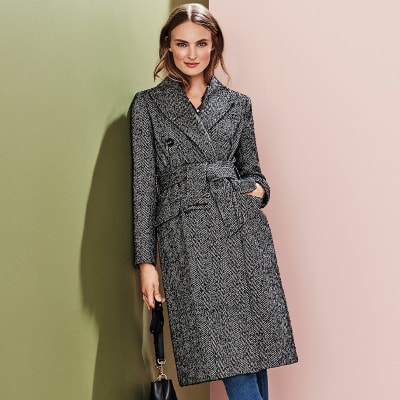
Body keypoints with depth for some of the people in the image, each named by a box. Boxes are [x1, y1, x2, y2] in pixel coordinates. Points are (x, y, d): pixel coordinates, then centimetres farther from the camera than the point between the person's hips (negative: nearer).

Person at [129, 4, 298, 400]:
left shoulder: (237, 103, 15)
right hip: (187, 237, -2)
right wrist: (146, 261, -1)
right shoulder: (148, 104, 9)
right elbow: (144, 184, 5)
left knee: (255, 347, 1)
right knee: (228, 351, -9)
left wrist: (259, 188, -2)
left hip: (243, 228, 3)